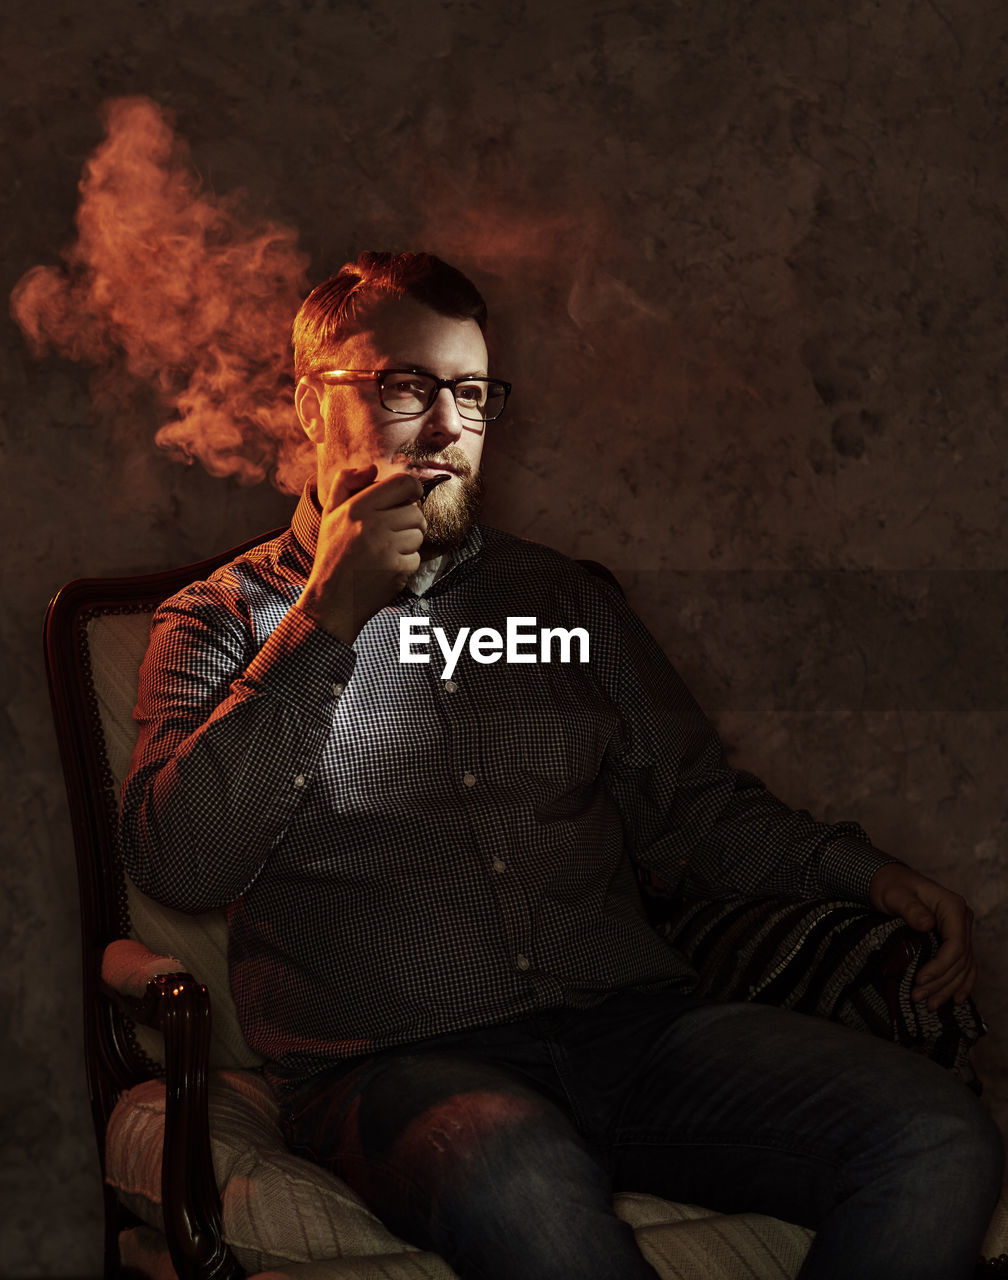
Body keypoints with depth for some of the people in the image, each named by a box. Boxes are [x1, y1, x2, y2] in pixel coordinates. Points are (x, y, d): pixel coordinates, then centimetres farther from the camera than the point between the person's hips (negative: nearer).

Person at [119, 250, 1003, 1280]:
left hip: (630, 1022, 4)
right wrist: (329, 616, -10)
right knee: (523, 1179, -40)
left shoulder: (559, 597, 23)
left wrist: (861, 870, 4)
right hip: (393, 1066, -3)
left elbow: (692, 809, 22)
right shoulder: (225, 620, 10)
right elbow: (175, 865, -6)